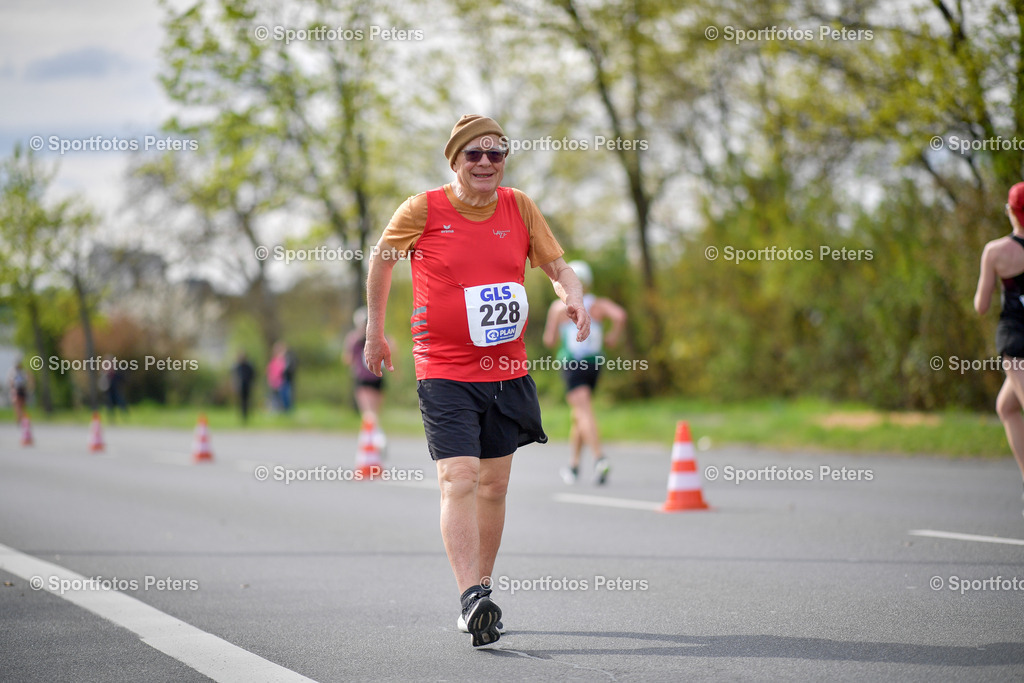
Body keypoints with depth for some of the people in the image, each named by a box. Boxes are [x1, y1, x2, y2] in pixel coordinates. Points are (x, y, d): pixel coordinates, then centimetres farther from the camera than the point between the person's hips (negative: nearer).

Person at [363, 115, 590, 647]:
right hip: (443, 371, -4)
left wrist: (573, 298, -10)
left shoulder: (519, 208, 3)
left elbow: (557, 265, 12)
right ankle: (472, 599, -27)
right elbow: (381, 260, 10)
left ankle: (480, 590, 25)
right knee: (459, 480, -18)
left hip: (507, 371, 4)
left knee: (493, 486, 11)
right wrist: (375, 334, 15)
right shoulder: (422, 211, -5)